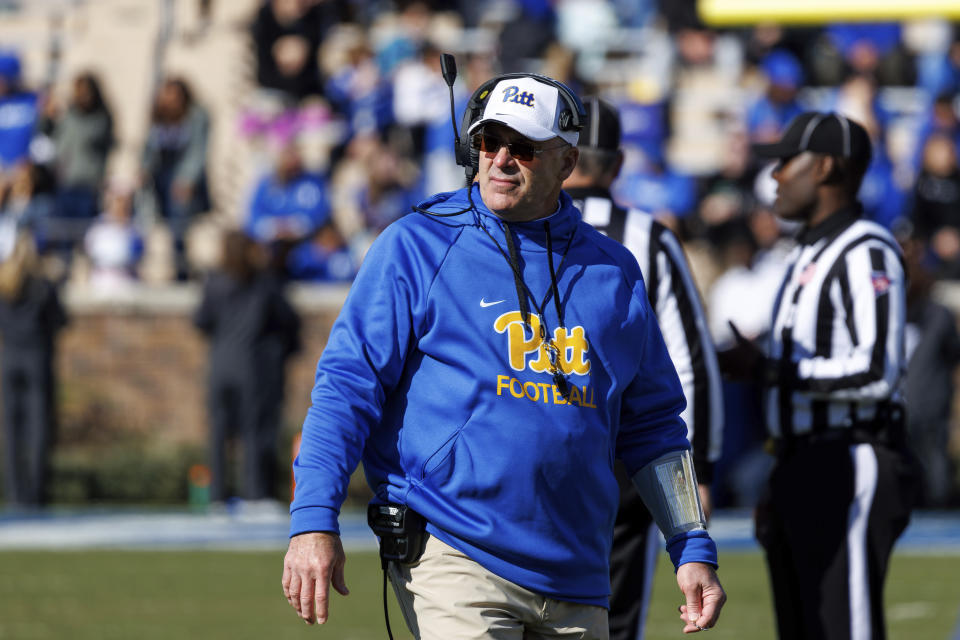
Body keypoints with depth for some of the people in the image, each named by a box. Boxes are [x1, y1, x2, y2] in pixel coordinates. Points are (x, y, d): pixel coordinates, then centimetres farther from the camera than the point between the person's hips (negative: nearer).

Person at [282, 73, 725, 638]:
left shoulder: (613, 271, 14)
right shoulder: (416, 246, 1)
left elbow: (653, 426, 20)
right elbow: (347, 383, -4)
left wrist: (694, 550, 14)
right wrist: (314, 521, -14)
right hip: (452, 557, -5)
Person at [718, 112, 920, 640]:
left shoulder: (866, 254, -12)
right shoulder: (807, 255, 20)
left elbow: (875, 373, -22)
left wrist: (765, 370, -17)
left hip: (851, 474, -10)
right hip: (804, 476, 10)